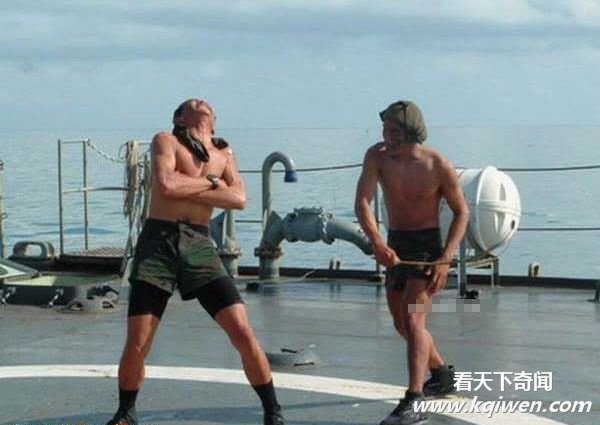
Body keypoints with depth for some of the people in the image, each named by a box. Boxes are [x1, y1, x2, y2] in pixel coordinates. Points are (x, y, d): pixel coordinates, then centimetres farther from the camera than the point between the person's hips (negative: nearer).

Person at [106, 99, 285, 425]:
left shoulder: (223, 152, 18)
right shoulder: (166, 141, 6)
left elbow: (238, 199, 1)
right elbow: (166, 186, -14)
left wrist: (185, 187, -6)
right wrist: (211, 182, 0)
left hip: (199, 245, 3)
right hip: (158, 242, -3)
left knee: (243, 333, -8)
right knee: (136, 346, -4)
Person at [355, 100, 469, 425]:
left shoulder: (439, 167, -17)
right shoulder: (377, 156, -11)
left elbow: (461, 211, -6)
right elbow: (362, 202, -20)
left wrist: (446, 259, -18)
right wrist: (378, 244, -37)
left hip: (427, 245, -6)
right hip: (394, 245, 6)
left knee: (413, 319, -21)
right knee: (402, 324, 18)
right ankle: (442, 376, 42)